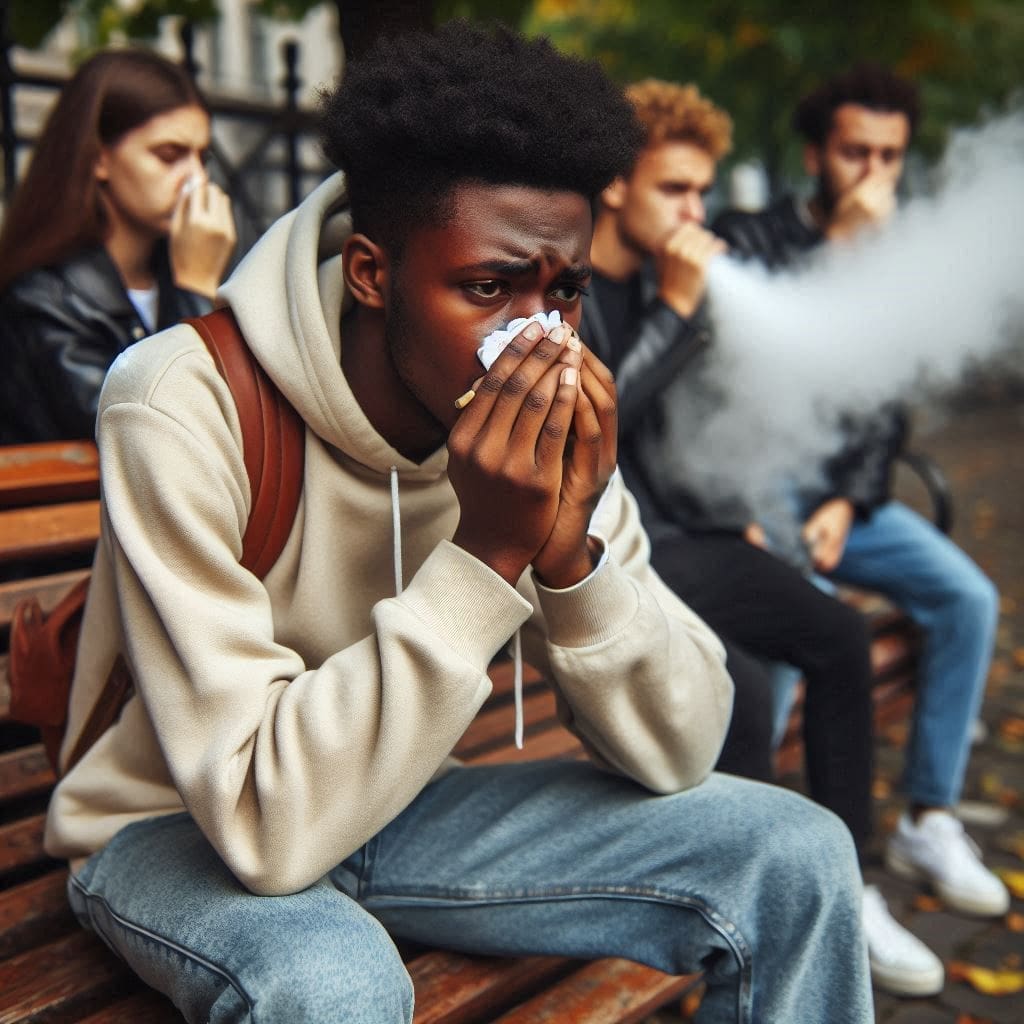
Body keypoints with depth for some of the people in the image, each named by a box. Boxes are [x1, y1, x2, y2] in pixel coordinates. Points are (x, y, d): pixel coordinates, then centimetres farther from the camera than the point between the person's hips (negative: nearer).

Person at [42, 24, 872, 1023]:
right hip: (180, 828, -3)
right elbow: (269, 825, -32)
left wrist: (569, 549, -31)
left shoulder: (541, 419, -13)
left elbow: (678, 752, -13)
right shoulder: (184, 408, -28)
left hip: (396, 800, 4)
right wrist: (487, 556, -38)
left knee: (797, 854, -9)